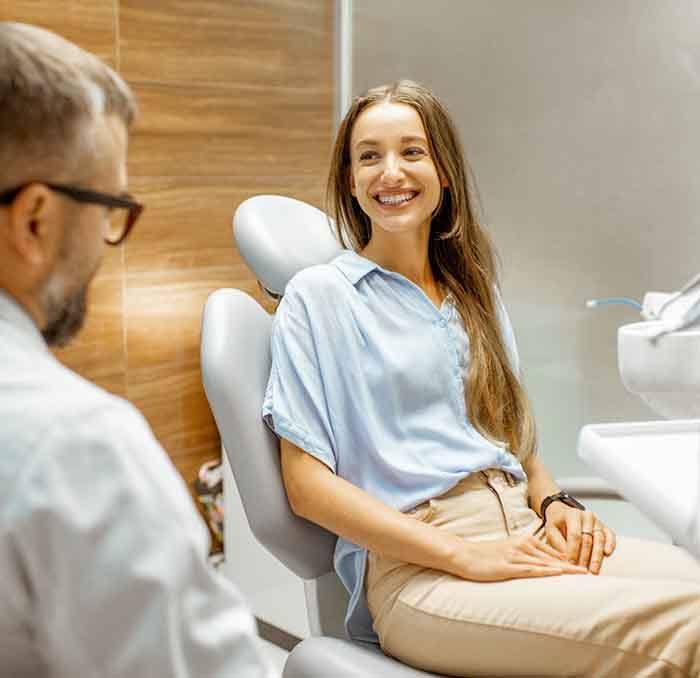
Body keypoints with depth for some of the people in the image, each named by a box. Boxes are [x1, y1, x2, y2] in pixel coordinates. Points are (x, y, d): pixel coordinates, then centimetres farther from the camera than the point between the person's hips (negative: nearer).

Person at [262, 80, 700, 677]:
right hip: (413, 566, -6)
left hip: (525, 532, 6)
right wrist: (465, 556, -13)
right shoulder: (318, 296, 2)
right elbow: (307, 484, -5)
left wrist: (554, 502, 0)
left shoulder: (474, 290, 20)